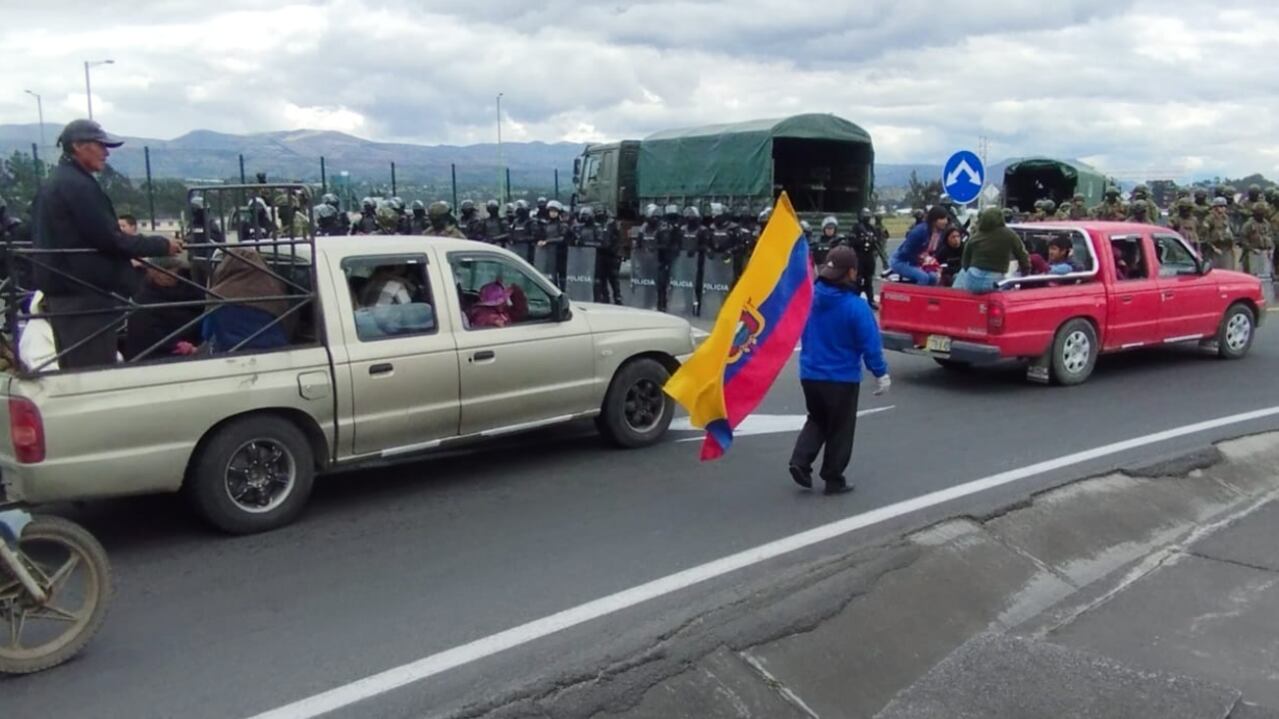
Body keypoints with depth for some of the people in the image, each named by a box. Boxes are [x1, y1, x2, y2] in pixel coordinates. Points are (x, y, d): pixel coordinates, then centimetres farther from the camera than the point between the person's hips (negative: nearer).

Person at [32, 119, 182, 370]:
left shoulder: (54, 183, 16)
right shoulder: (78, 185, -15)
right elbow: (108, 239, -18)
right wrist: (162, 245, -11)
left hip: (62, 290, 10)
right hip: (86, 294, -10)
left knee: (76, 369, 15)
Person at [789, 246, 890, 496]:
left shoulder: (809, 297, -4)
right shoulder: (855, 306, -20)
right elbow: (870, 344, -16)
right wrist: (881, 374, -4)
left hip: (810, 374, 5)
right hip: (842, 378, -5)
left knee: (817, 420, 23)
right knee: (840, 429, 11)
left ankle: (800, 461, 6)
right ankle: (834, 480, 19)